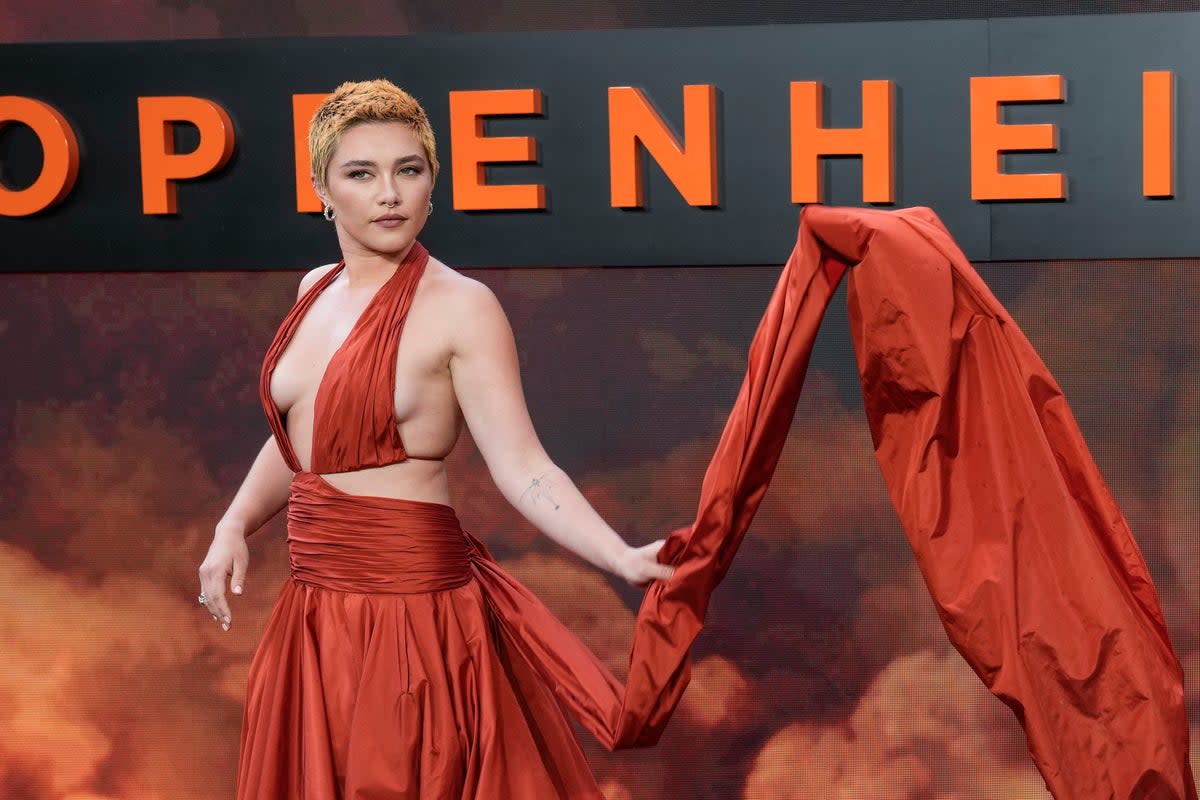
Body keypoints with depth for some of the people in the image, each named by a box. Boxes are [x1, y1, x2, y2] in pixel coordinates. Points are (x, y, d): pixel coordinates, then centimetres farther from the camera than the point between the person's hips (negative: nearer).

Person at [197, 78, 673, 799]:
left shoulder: (460, 307, -13)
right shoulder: (318, 289, 8)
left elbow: (524, 472, -17)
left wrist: (624, 559, -30)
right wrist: (234, 529, 6)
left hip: (410, 603, -7)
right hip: (314, 611, 7)